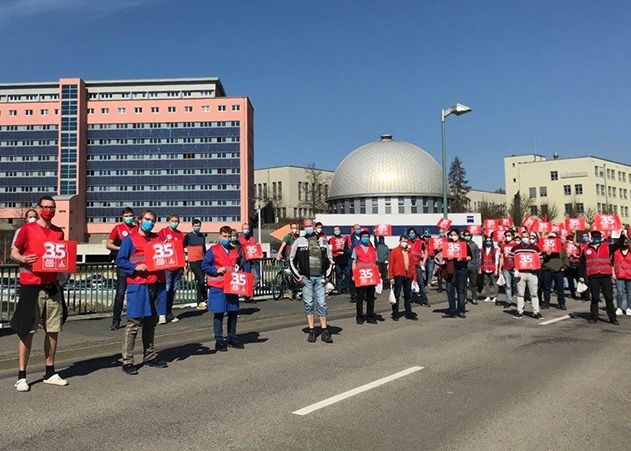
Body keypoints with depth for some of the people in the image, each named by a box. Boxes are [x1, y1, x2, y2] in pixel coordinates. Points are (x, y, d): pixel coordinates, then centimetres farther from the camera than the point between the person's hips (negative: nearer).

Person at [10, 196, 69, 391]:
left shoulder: (59, 232, 13)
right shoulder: (27, 228, 1)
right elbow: (14, 253, 2)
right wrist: (24, 259, -18)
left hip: (53, 285, 5)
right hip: (31, 285, -4)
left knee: (54, 329, 7)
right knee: (27, 330, -1)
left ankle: (50, 373, 18)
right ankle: (21, 376, 8)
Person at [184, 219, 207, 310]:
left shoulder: (203, 236, 11)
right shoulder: (188, 236, -4)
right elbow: (182, 247, -1)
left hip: (202, 260, 5)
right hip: (193, 261, -5)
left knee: (199, 281, 10)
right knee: (201, 280, -13)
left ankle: (199, 302, 17)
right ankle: (205, 299, -1)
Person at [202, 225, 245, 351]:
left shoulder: (235, 250, 13)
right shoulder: (213, 250, -2)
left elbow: (241, 264, 22)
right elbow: (204, 265, -7)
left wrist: (239, 268, 2)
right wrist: (217, 270, -17)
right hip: (217, 287, -5)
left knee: (233, 313, 9)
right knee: (218, 314, 0)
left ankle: (232, 338, 23)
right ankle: (219, 340, 8)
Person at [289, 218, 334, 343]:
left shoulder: (323, 242, 11)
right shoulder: (299, 242, 5)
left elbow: (330, 260, 17)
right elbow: (292, 260, 6)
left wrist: (327, 276, 7)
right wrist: (298, 277, -2)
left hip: (320, 278, 1)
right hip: (306, 278, -1)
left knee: (322, 304, 1)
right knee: (308, 304, 1)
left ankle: (325, 332, 6)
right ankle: (311, 331, 8)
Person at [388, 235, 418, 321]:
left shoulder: (410, 252, 13)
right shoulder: (395, 251, 0)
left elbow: (413, 265, 14)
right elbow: (391, 265, -4)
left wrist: (414, 277, 9)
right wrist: (391, 277, -9)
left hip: (408, 276, 5)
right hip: (398, 276, -4)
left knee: (408, 295, 12)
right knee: (396, 295, -1)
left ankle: (409, 313, 20)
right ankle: (395, 314, 5)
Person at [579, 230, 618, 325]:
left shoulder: (607, 247, 9)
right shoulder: (586, 250, 9)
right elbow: (582, 264, 10)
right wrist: (582, 276, 7)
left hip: (606, 276, 0)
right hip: (593, 277, 0)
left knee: (609, 297, 3)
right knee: (594, 298, 6)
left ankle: (612, 318, 11)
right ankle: (593, 317, 14)